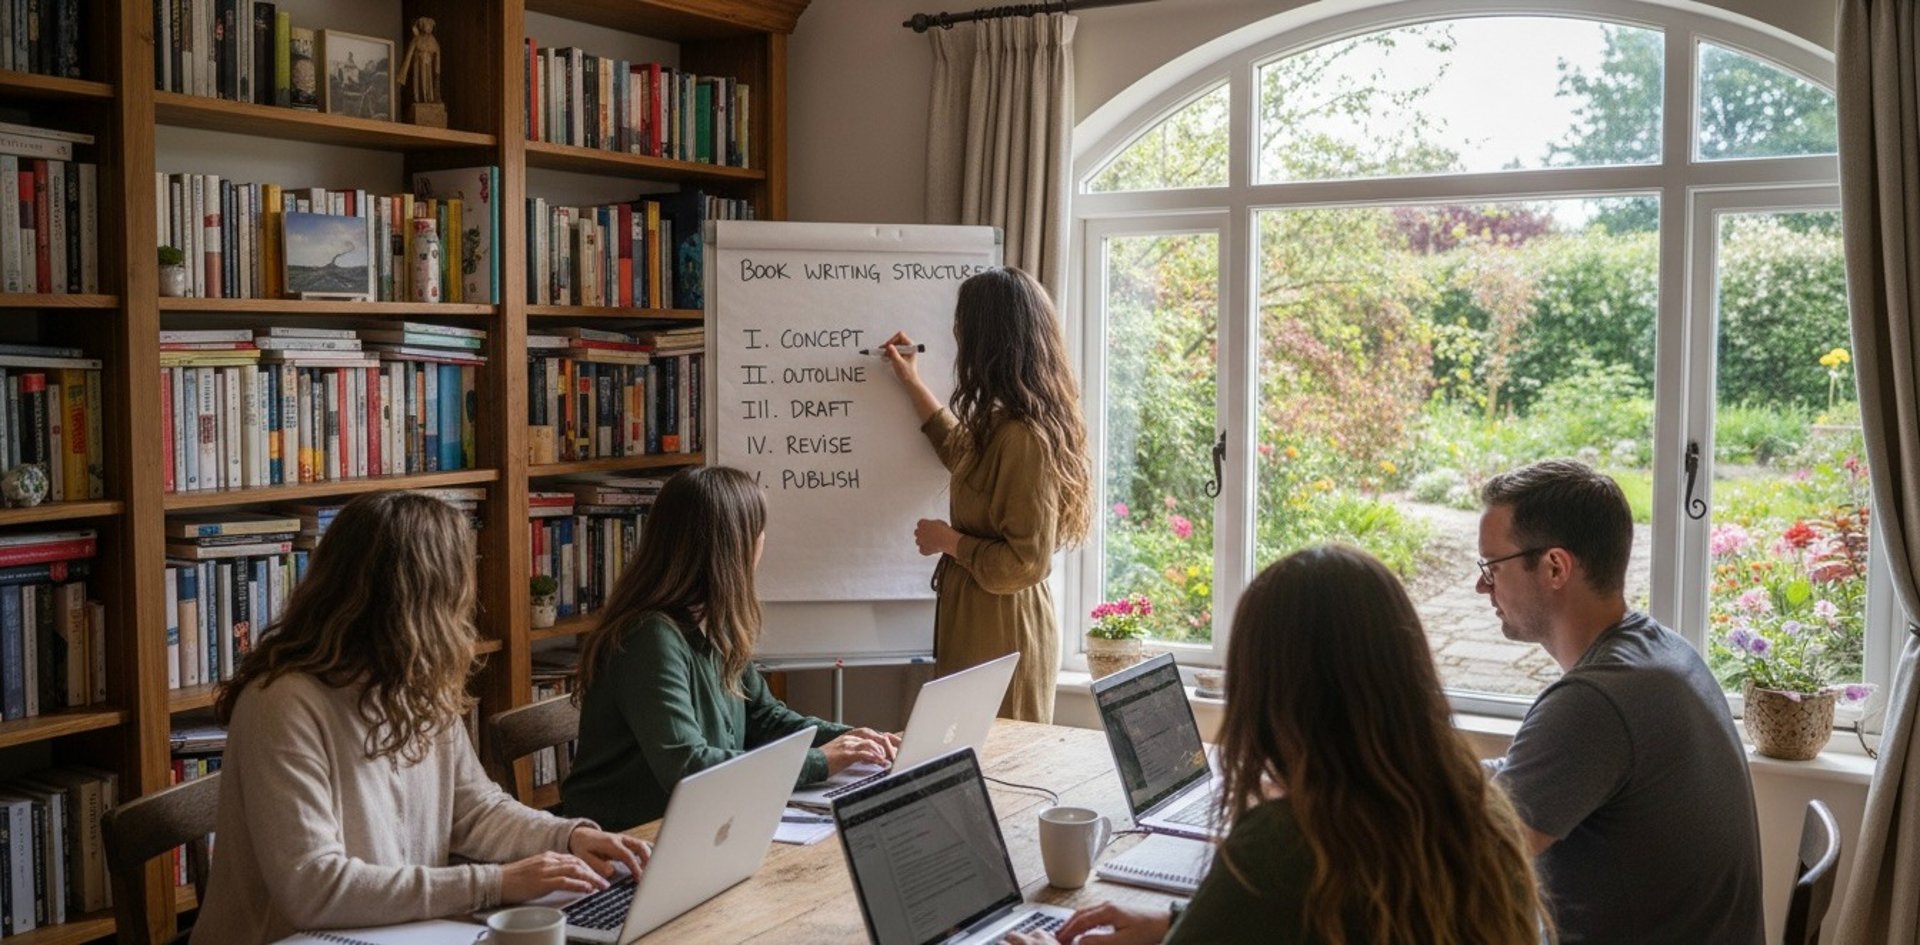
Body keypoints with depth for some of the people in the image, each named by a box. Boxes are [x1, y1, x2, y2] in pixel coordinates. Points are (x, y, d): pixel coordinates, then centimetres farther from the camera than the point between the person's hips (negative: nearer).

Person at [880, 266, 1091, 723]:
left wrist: (948, 541, -12)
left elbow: (1024, 563, -24)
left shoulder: (1024, 436, -23)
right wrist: (912, 383, 31)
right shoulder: (1002, 425, 6)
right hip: (977, 626, 9)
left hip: (1001, 638, -9)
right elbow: (966, 454, 31)